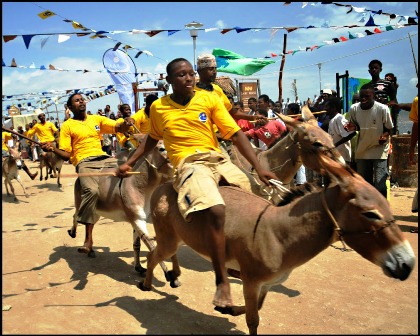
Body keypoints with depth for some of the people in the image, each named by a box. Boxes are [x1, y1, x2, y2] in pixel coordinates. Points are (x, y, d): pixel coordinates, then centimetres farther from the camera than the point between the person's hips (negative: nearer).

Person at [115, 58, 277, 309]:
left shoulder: (209, 98, 5)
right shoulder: (159, 107, 8)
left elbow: (236, 134, 1)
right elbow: (152, 138, 26)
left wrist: (259, 168, -7)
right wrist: (129, 163, 21)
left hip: (219, 159, 4)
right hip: (190, 164, -3)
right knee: (215, 210, -32)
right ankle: (222, 281, -19)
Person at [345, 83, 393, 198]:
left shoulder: (383, 109, -17)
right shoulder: (354, 108, -9)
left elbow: (389, 128, -4)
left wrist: (384, 136, -25)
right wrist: (352, 127, -15)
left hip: (380, 151, -4)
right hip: (362, 151, 4)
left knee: (379, 184, -9)